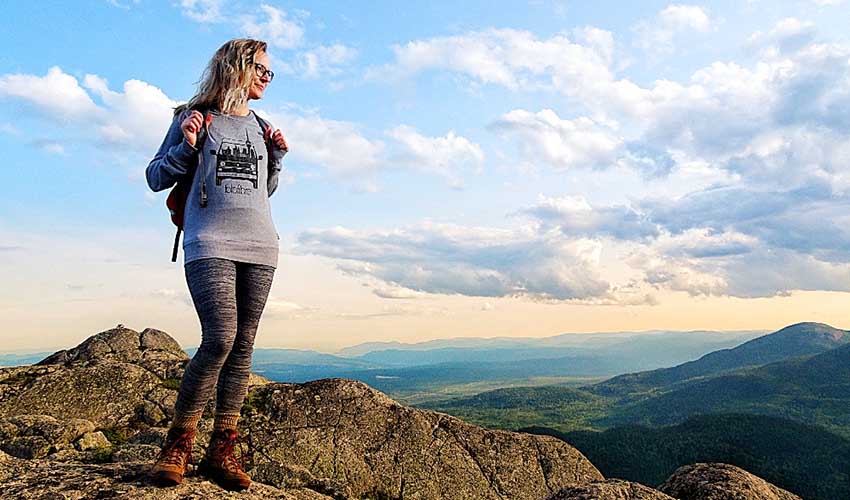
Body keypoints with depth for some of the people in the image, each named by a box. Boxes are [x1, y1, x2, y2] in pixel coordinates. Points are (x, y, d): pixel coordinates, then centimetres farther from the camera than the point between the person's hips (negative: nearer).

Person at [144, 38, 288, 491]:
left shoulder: (261, 127, 20)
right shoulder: (195, 118, 8)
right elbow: (156, 178, 8)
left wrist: (277, 157, 10)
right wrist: (186, 146, -8)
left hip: (260, 247, 5)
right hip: (210, 244, -4)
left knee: (242, 347, 0)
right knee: (219, 338, -18)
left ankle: (220, 452, 8)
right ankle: (177, 444, 0)